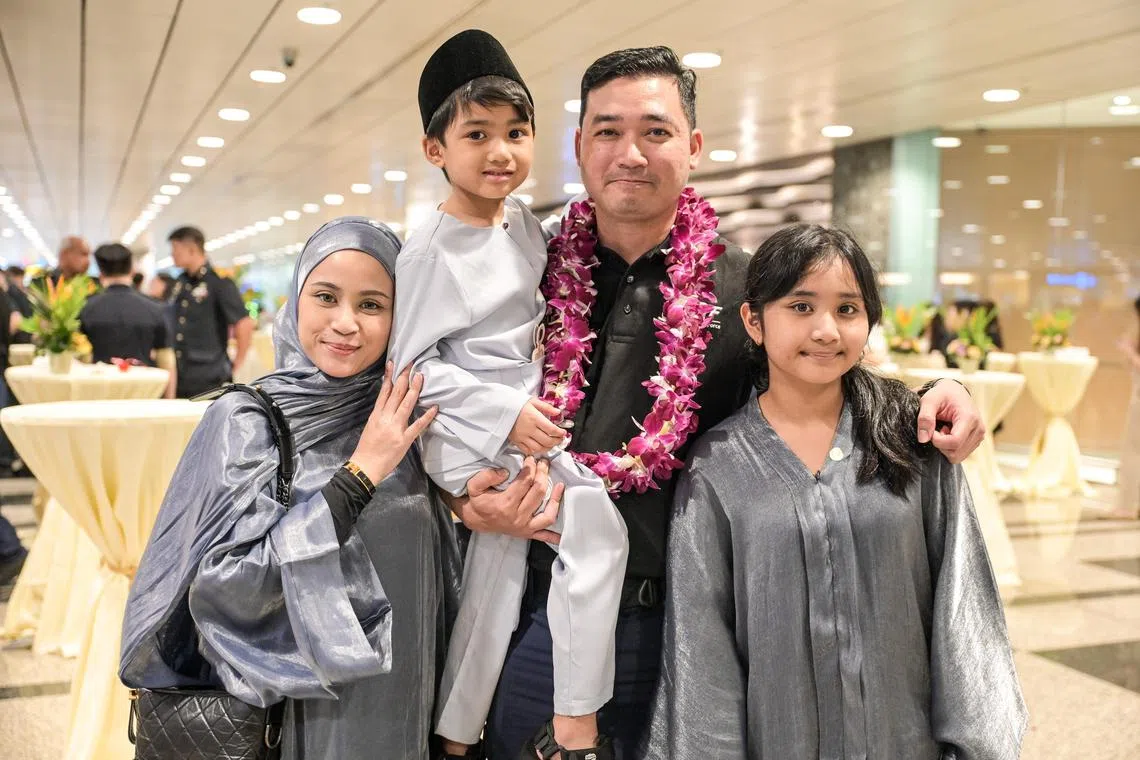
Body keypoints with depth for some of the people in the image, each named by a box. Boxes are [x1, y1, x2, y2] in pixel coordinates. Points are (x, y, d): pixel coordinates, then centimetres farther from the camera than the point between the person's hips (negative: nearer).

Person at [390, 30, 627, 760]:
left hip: (525, 416, 7)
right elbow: (412, 363, -16)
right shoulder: (431, 248, -15)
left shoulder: (527, 223, 5)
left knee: (499, 568, 13)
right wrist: (505, 413, -21)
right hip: (468, 431, -7)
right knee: (593, 522, -19)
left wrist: (533, 398, 9)